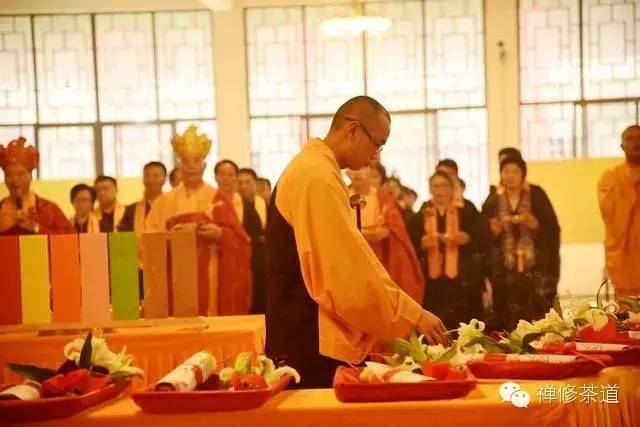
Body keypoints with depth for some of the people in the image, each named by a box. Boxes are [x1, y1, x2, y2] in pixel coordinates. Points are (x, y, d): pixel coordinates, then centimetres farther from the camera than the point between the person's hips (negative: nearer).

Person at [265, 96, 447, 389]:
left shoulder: (316, 170, 15)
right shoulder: (317, 178, -18)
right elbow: (350, 267, -22)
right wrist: (412, 314, -16)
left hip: (312, 335, 10)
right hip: (313, 342, -10)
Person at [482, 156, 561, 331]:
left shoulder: (536, 195, 2)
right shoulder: (492, 202, 9)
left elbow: (552, 228, -1)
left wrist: (534, 224, -17)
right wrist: (494, 231, -7)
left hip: (536, 266, -2)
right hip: (505, 269, 2)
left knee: (537, 314, -10)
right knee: (510, 319, -5)